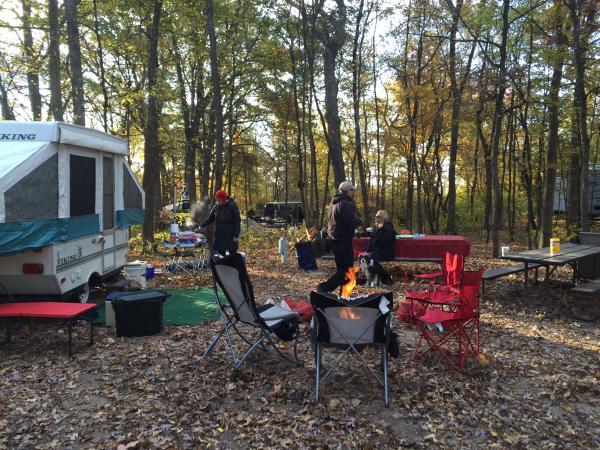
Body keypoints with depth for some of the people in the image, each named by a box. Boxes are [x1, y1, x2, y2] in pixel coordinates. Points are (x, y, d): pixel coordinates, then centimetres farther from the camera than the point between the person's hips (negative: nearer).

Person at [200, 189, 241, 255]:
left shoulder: (233, 206, -9)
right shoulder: (216, 206, 3)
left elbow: (237, 221, -9)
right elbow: (210, 218, 8)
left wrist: (236, 235, -12)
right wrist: (201, 226, -6)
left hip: (230, 237, -4)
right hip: (219, 236, 4)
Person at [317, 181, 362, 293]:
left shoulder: (333, 203, 15)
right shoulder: (346, 204, -16)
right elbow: (351, 223, -25)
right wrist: (359, 220, -3)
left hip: (334, 239, 10)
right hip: (343, 240, -10)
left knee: (341, 267, 15)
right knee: (347, 268, -4)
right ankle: (324, 287, -9)